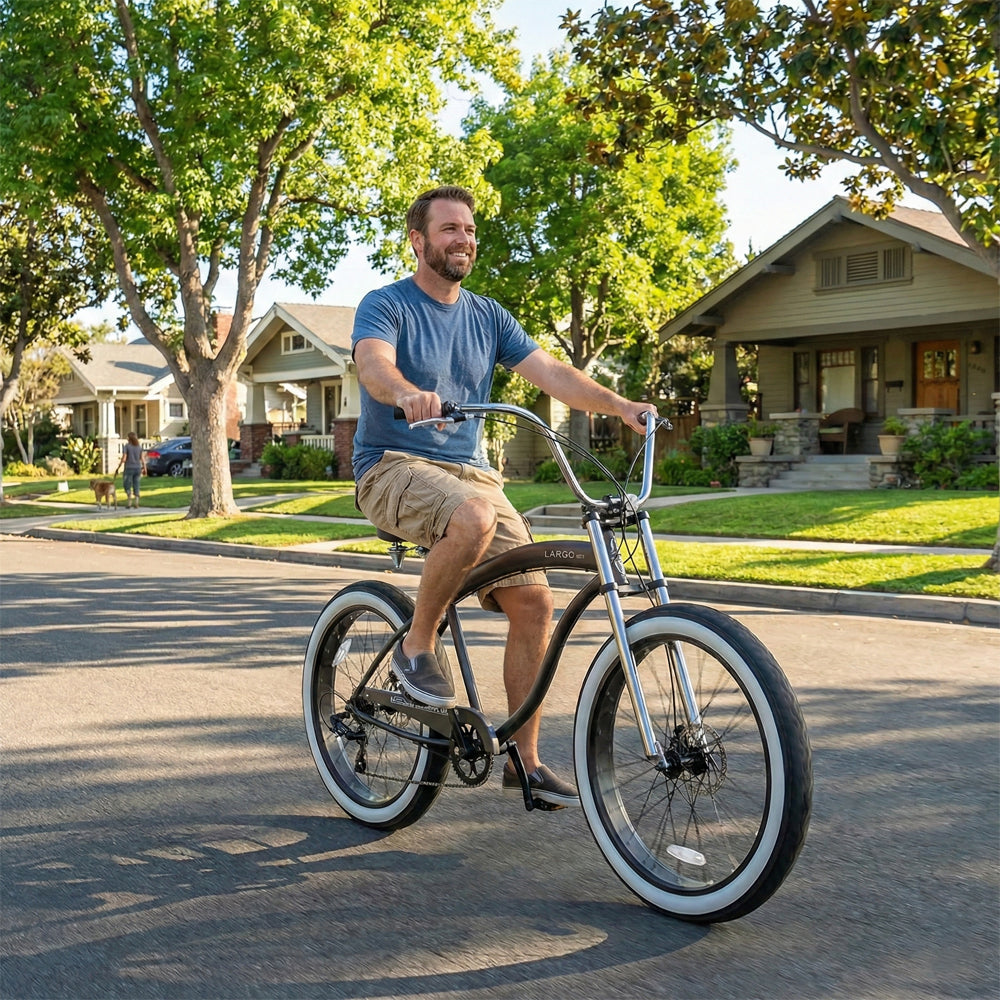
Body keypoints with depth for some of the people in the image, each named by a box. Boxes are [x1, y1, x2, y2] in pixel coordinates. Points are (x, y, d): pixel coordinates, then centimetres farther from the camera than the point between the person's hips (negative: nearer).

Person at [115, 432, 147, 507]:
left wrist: (118, 468, -5)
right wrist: (144, 468, 10)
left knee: (127, 485, 5)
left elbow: (123, 459, -12)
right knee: (136, 485, 8)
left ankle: (129, 501, -9)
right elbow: (142, 459, 2)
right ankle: (137, 503, 1)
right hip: (137, 468, 4)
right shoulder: (139, 446, 4)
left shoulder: (126, 446, -7)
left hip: (129, 468, -4)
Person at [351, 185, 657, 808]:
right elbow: (373, 363, -24)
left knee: (534, 601, -8)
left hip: (469, 471, 6)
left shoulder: (488, 315, 13)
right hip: (395, 466, -5)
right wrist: (406, 393, -48)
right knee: (474, 517, -39)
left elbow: (549, 371, 3)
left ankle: (526, 761, 5)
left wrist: (620, 406, -12)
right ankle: (417, 646, -15)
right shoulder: (386, 305, -3)